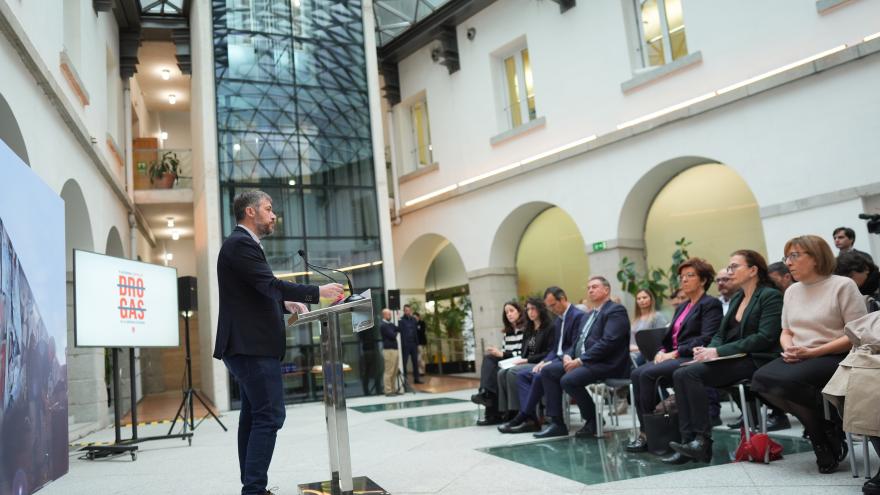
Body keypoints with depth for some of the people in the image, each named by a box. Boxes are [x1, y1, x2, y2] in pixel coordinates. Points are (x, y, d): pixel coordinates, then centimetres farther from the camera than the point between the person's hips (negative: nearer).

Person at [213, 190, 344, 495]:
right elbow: (271, 285, -21)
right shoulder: (241, 243, -12)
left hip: (247, 344, 11)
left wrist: (284, 304, 11)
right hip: (253, 345, -11)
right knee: (269, 415, -11)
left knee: (253, 415, 13)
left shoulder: (241, 244, 20)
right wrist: (318, 293, -16)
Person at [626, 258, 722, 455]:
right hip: (675, 357, 8)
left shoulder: (711, 304, -1)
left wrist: (676, 353, -16)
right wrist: (662, 351, 0)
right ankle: (646, 430, -20)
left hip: (693, 358, -8)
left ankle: (648, 431, -18)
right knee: (637, 373, -18)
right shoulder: (681, 308, 25)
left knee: (647, 373, -27)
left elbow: (706, 339, -13)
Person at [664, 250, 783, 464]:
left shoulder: (770, 296, -5)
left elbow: (765, 337, -16)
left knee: (691, 373, -26)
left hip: (755, 360, -8)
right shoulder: (736, 297, 20)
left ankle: (703, 441, -21)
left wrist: (719, 351, -20)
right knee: (680, 374, -17)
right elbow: (721, 333, 18)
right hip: (731, 358, 8)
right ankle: (688, 440, -21)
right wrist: (709, 349, -6)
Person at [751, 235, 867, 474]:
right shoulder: (792, 291, 15)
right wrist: (789, 349, -6)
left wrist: (812, 352, -17)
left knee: (787, 381, -34)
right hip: (798, 359, 6)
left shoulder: (843, 285, -5)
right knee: (761, 379, -24)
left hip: (835, 357, -6)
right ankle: (817, 424, -7)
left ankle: (829, 432, -7)